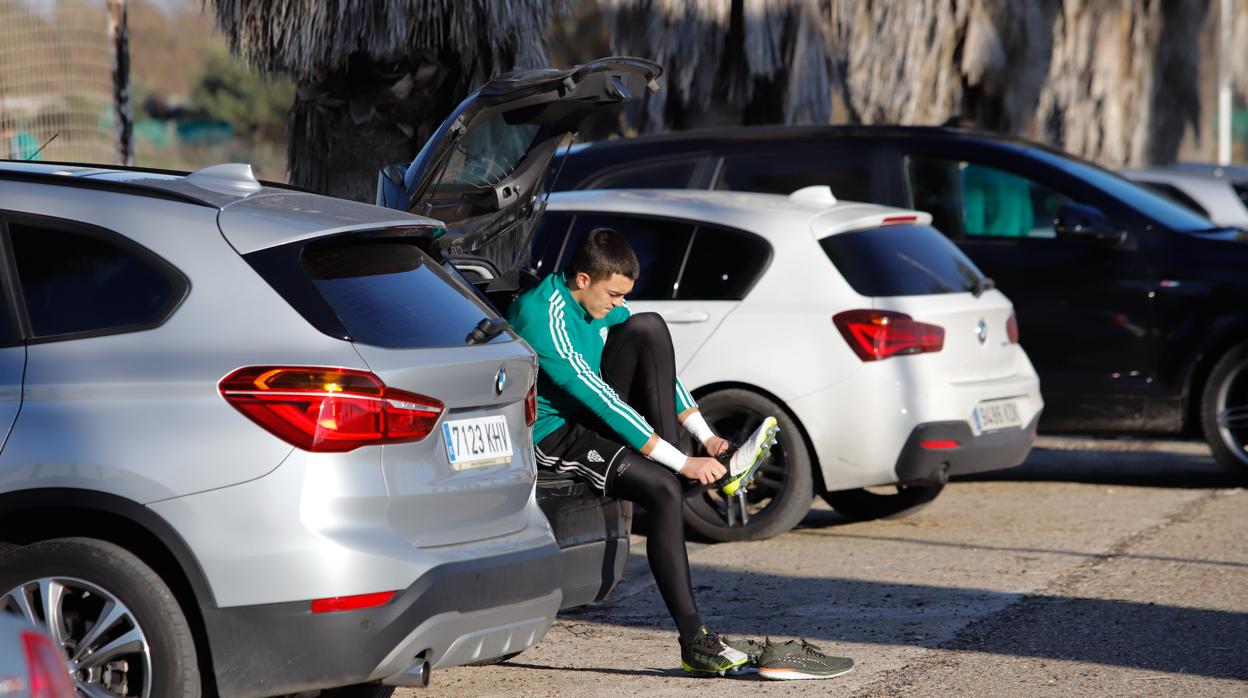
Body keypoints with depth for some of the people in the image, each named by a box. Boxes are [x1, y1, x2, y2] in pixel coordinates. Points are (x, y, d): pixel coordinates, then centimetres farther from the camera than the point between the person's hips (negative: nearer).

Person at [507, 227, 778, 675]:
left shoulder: (604, 305, 2)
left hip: (596, 415, 8)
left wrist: (705, 437, -4)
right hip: (552, 434, -8)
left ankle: (715, 466, -17)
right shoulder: (543, 317, -26)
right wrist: (681, 462, -31)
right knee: (665, 490, -29)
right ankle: (693, 643, -28)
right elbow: (595, 395, -30)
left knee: (648, 328, -13)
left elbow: (657, 366, 8)